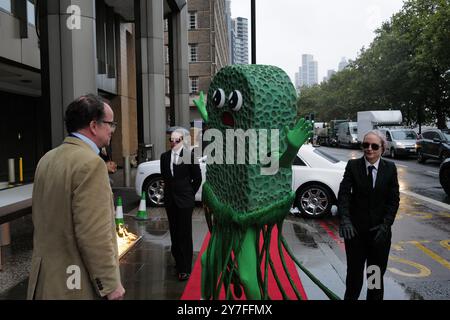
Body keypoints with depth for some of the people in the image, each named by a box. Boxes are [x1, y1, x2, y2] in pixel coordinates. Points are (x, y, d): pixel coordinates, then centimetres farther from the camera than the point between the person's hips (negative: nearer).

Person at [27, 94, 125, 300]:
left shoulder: (47, 159, 5)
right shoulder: (90, 163, -22)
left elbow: (41, 220, 12)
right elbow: (94, 235, -24)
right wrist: (110, 284, -15)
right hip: (78, 283, -8)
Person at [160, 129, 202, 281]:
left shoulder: (189, 155, -9)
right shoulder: (164, 156, 5)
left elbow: (197, 177, -3)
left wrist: (190, 193, 1)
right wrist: (170, 189, 11)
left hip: (185, 200, -4)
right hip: (170, 200, 5)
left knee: (185, 234, -1)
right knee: (174, 232, 12)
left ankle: (185, 269, 6)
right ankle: (178, 261, 26)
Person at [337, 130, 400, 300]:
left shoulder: (390, 168, -2)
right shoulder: (353, 165, -5)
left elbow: (394, 199, -2)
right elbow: (343, 194, -11)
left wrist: (385, 225, -12)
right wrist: (345, 220, -24)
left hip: (380, 230, 1)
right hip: (355, 229, -1)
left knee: (377, 272, 13)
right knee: (354, 270, 13)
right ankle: (350, 296, 33)